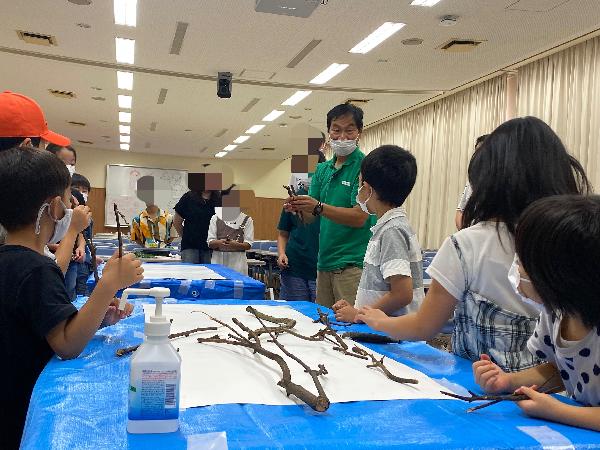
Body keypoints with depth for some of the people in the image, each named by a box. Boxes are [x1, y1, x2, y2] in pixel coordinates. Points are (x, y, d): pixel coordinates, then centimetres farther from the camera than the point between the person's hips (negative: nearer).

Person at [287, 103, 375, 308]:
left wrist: (319, 207, -26)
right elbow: (310, 217, 9)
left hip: (353, 263, -7)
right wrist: (298, 207, -13)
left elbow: (359, 218, -17)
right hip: (324, 262, 7)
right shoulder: (322, 169, 13)